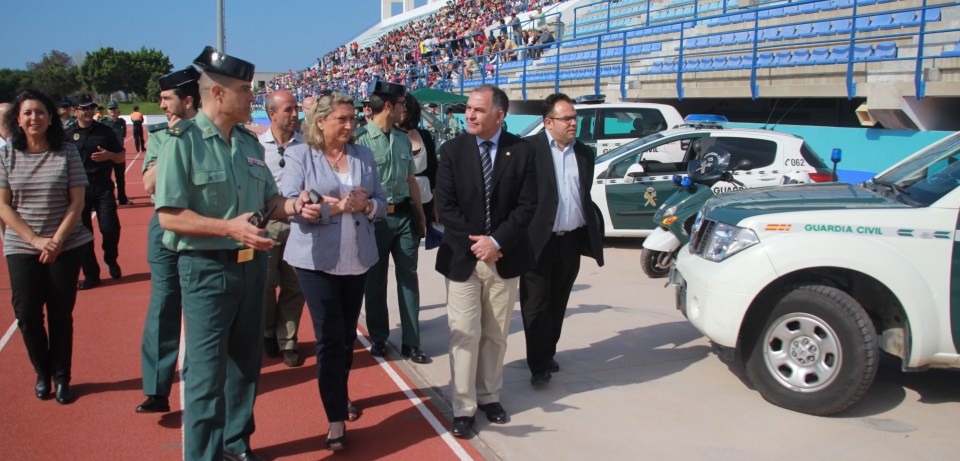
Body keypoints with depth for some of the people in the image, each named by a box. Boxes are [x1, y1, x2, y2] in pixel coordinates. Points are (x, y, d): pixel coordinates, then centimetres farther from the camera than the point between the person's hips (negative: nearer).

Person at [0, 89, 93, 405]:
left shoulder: (66, 153, -3)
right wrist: (35, 240, -13)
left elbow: (77, 202, -4)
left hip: (66, 246, -1)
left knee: (61, 315, 6)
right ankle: (42, 373, 24)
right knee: (27, 315, 1)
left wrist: (57, 240, -13)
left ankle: (61, 378, 22)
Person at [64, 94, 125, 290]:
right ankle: (91, 275, 12)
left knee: (110, 227, -8)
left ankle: (111, 260, 21)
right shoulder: (68, 134, 4)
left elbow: (121, 156, 9)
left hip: (103, 187, 0)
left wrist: (109, 155, -11)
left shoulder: (104, 131, 5)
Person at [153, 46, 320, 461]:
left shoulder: (249, 143, 10)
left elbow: (266, 201, 15)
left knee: (245, 365, 18)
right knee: (207, 375, -2)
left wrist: (293, 206, -6)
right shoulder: (183, 142, -12)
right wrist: (230, 227, -24)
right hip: (207, 269, -7)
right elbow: (169, 216, -17)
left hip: (252, 265, 7)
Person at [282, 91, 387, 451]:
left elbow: (381, 203, 8)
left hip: (358, 258, 4)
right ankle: (336, 418, 6)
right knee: (329, 337, -4)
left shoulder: (363, 155, 7)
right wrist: (336, 207, -23)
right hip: (317, 259, -4)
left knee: (347, 334, 16)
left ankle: (340, 393, 38)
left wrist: (366, 206, -15)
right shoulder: (299, 155, -4)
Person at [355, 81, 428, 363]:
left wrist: (419, 213, 18)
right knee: (376, 280, 9)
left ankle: (410, 342, 17)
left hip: (405, 215, 6)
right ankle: (378, 338, 26)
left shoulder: (403, 138, 10)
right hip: (376, 218, -5)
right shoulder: (362, 139, -12)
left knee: (408, 277, 8)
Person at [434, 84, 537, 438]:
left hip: (504, 258, 1)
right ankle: (463, 407, 10)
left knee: (496, 335, 12)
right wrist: (475, 243, -13)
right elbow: (445, 206, -5)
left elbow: (527, 206, -5)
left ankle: (489, 395, 28)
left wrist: (497, 241, -15)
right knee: (464, 334, 0)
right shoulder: (452, 150, -2)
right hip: (462, 257, -1)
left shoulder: (521, 151, -2)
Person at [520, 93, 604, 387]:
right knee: (536, 304, 0)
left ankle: (548, 354, 29)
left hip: (572, 241, 6)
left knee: (558, 304, 15)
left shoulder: (584, 153, 11)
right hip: (539, 241, -5)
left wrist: (593, 235, 12)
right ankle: (538, 366, 7)